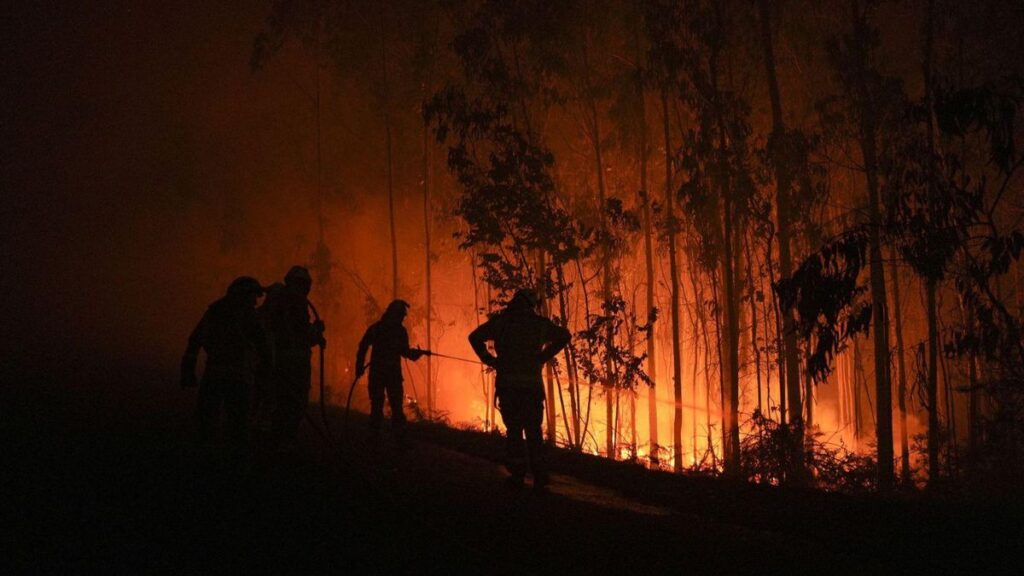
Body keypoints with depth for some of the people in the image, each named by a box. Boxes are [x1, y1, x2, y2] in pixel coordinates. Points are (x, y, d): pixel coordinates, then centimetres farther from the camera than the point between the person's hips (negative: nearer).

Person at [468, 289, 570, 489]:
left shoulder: (501, 321, 2)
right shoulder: (539, 323, 4)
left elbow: (475, 337, -3)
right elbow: (564, 335, 10)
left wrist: (490, 360, 3)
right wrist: (543, 356, 10)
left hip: (507, 383, -1)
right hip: (532, 383, 1)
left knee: (513, 429, 7)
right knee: (533, 430, 8)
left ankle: (517, 475, 2)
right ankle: (539, 476, 2)